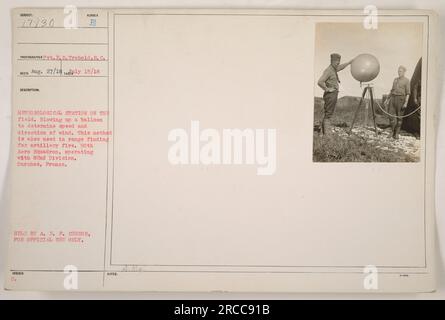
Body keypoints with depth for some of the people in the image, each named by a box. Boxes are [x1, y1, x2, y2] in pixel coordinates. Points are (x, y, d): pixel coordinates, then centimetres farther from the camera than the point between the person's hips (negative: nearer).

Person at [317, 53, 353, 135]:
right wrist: (327, 89, -17)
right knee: (328, 115, -10)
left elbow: (340, 67, 37)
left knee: (327, 115, 10)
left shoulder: (334, 69, 14)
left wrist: (350, 62, 45)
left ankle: (325, 133, 14)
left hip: (333, 95, 10)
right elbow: (320, 82, -26)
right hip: (330, 95, -10)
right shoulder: (328, 70, -14)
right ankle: (327, 134, -10)